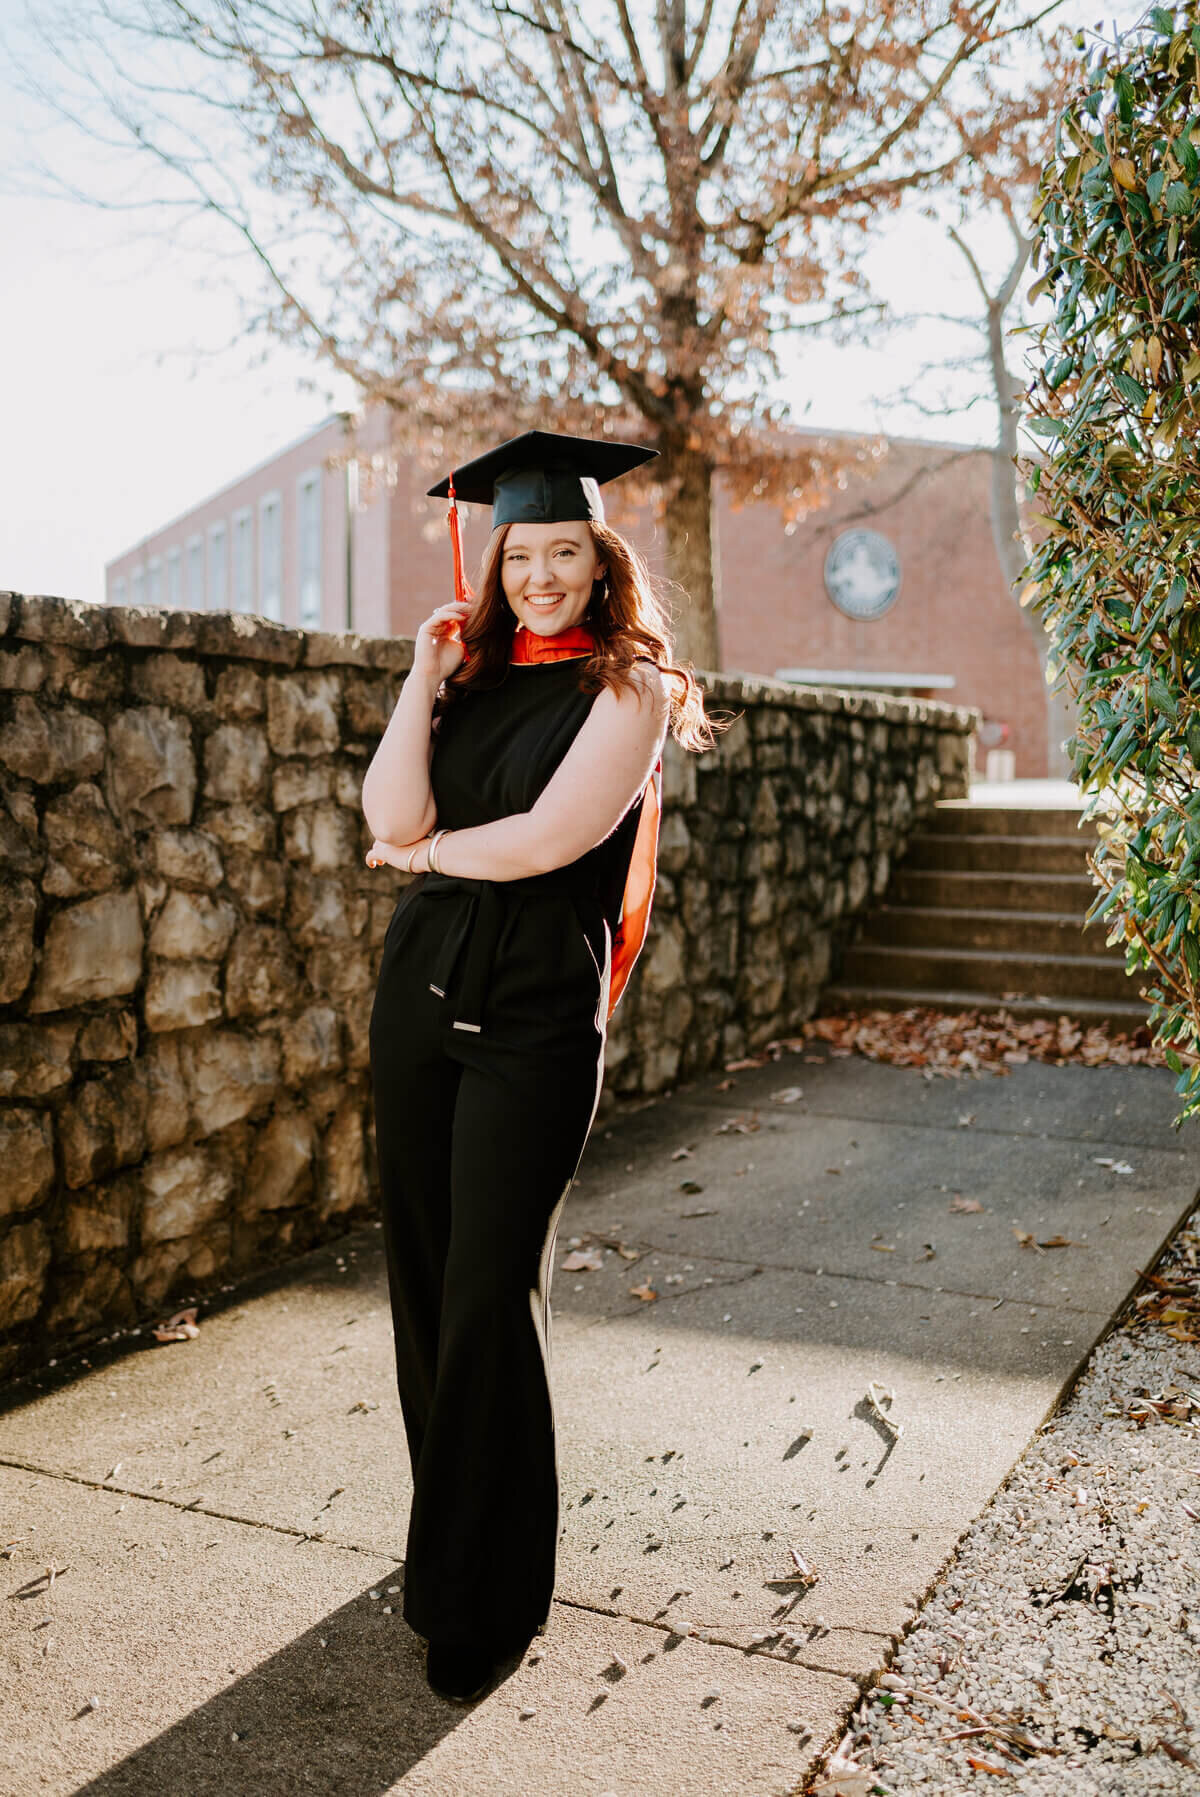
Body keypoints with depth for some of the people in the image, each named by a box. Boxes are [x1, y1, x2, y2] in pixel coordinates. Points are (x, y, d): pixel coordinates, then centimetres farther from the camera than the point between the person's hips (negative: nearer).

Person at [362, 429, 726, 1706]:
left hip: (535, 1012, -5)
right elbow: (390, 817, 1)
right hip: (420, 988, 6)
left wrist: (429, 853, 0)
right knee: (421, 1276, 12)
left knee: (488, 1302, -5)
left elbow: (551, 836, -14)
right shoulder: (469, 677, 13)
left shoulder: (628, 687, -2)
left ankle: (486, 1600, 13)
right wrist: (423, 679, -2)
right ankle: (442, 1543, 32)